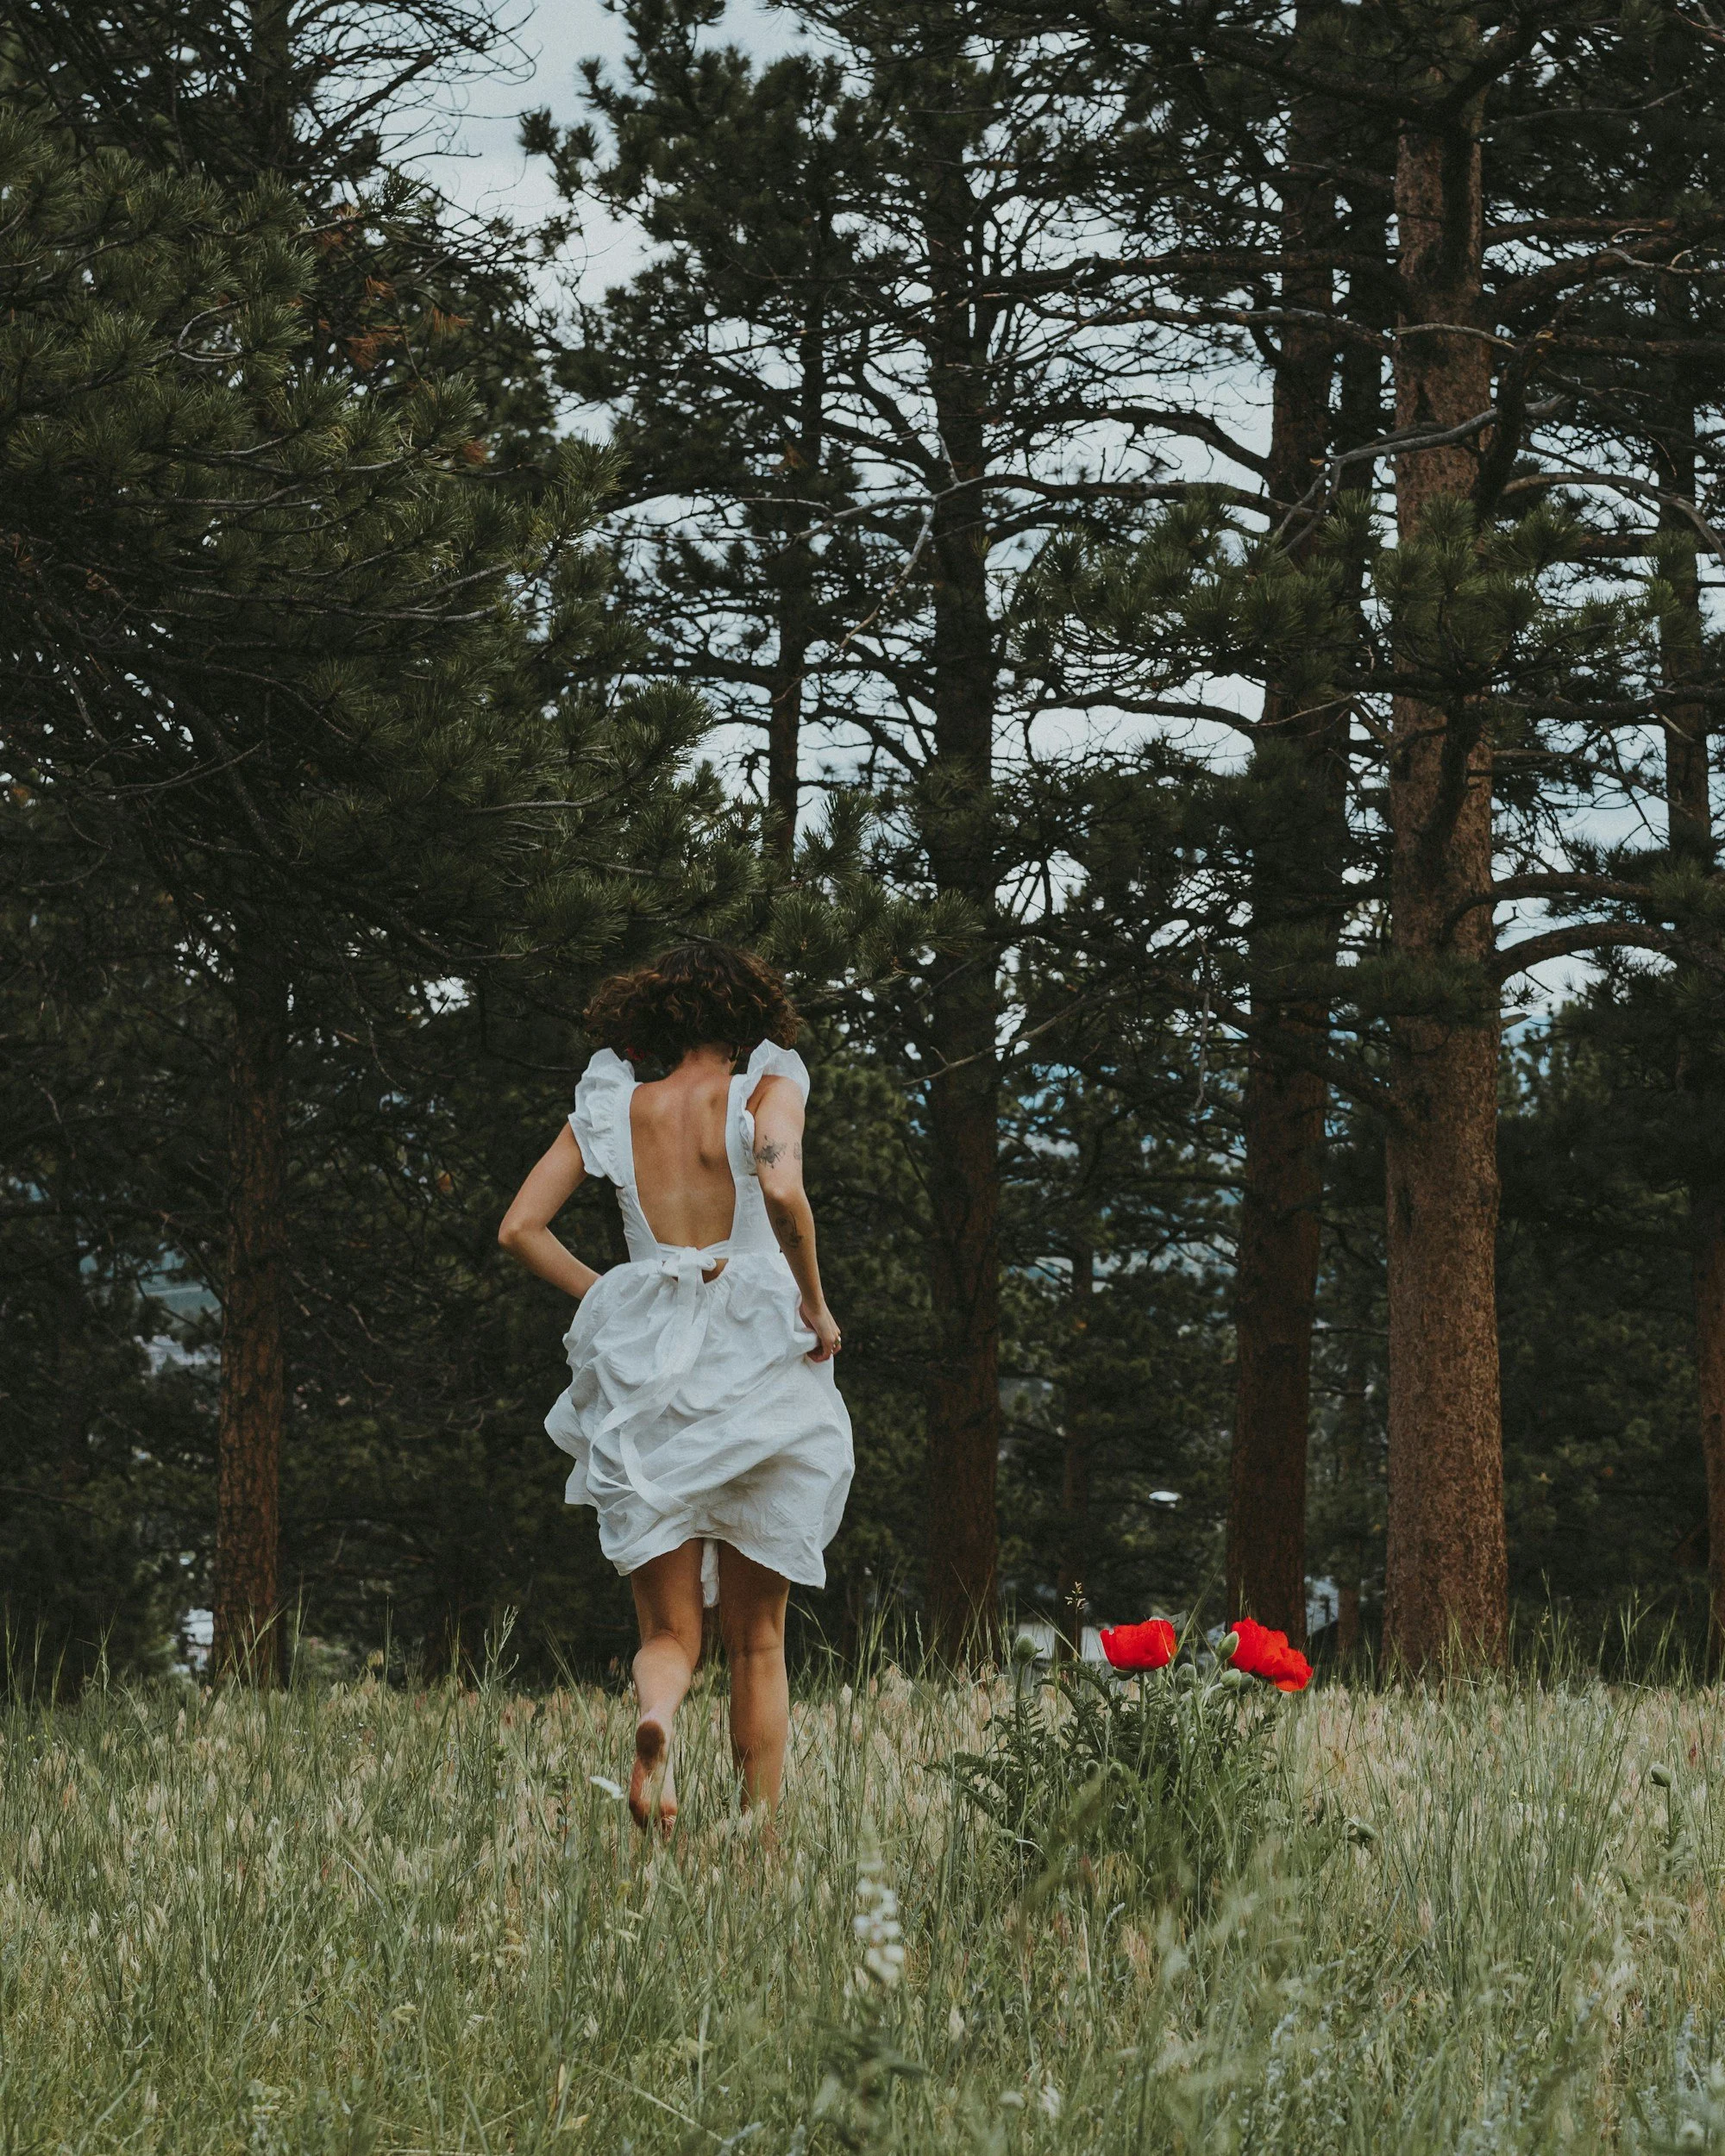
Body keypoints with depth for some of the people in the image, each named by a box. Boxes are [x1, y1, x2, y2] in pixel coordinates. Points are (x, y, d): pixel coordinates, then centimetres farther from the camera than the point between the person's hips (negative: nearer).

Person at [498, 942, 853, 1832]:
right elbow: (783, 1191, -22)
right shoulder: (766, 1091, -1)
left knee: (669, 1633, 5)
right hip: (759, 1360, -2)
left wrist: (604, 1297, 14)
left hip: (645, 1385, 2)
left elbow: (520, 1227, 5)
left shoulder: (612, 1108, 8)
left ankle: (654, 1712, -29)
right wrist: (814, 1305, -10)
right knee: (757, 1640, 12)